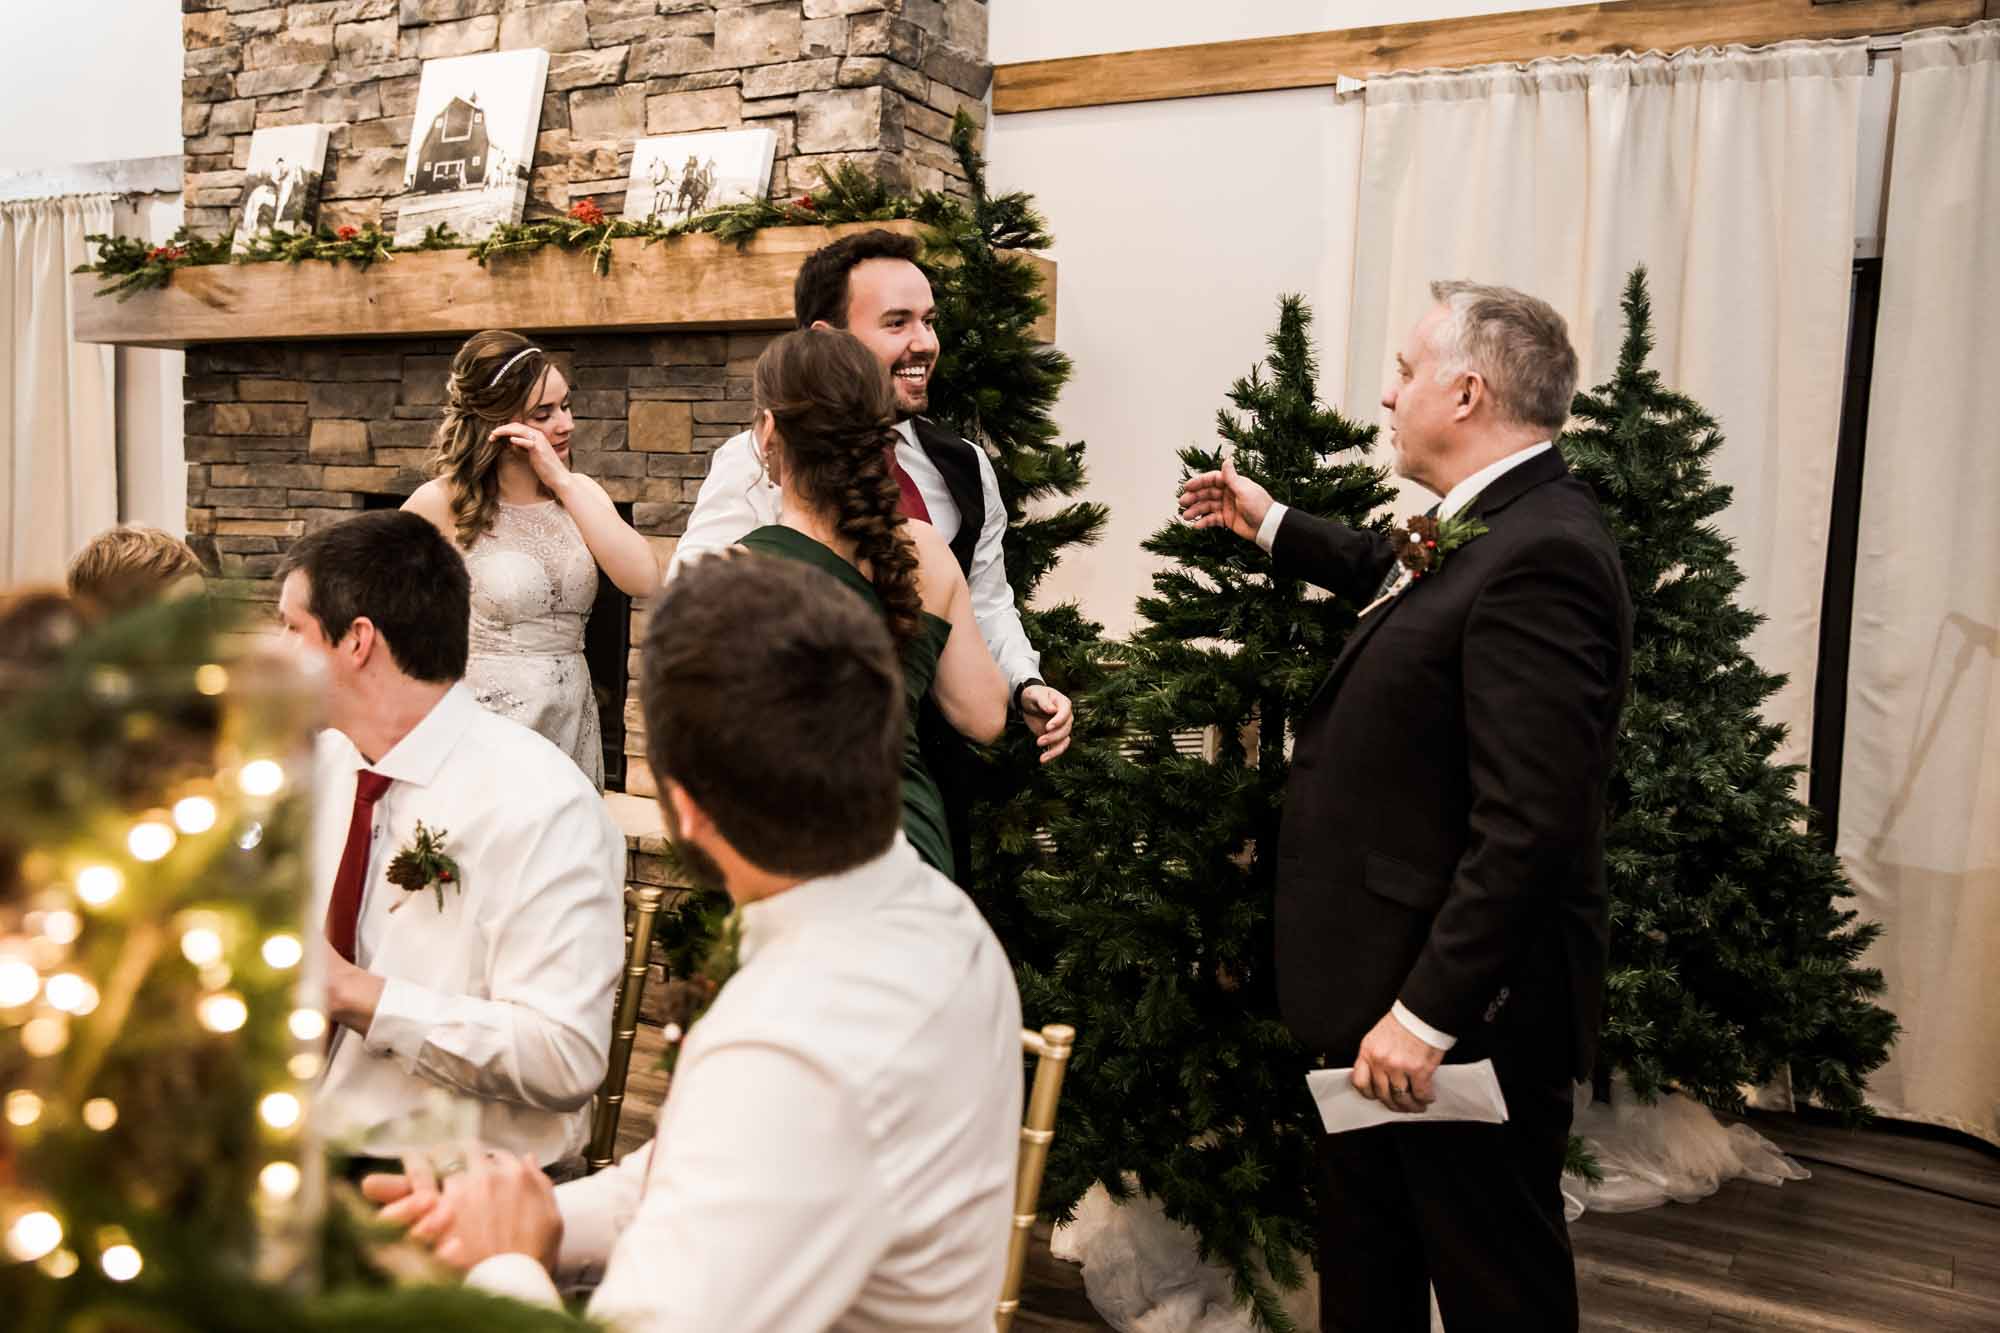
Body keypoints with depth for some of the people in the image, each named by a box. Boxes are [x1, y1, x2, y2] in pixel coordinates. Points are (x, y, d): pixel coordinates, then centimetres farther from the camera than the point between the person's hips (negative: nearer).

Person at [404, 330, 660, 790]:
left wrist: (563, 482, -15)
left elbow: (644, 580, -13)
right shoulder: (443, 503, -9)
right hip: (488, 727, -4)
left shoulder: (580, 493, 3)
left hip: (572, 720, 4)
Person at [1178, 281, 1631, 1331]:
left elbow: (1529, 824, -29)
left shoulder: (1540, 555, -24)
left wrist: (1428, 1013, -26)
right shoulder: (1484, 533, 7)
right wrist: (1268, 525, 39)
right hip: (1384, 988, 10)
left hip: (1464, 1009, -10)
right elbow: (1400, 579, 31)